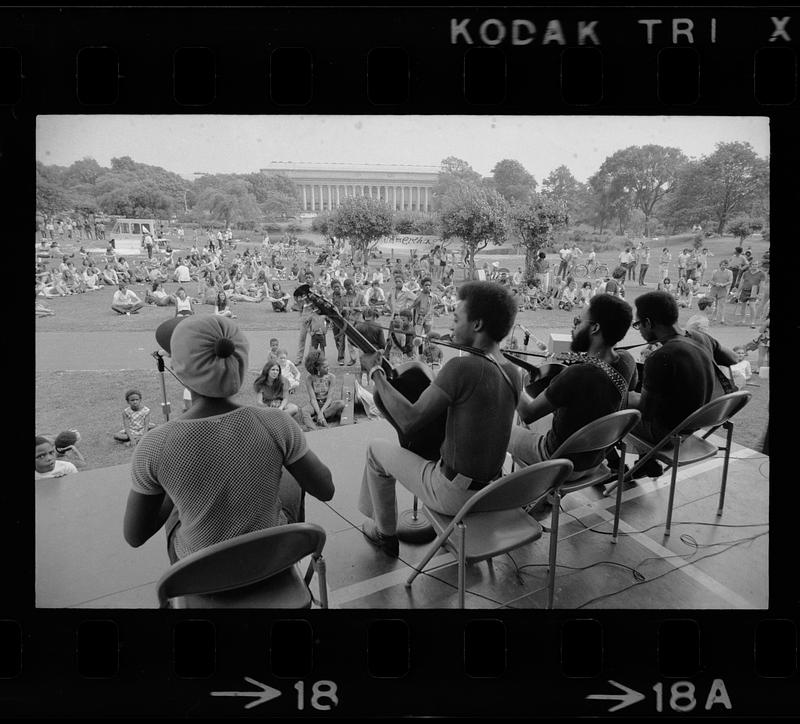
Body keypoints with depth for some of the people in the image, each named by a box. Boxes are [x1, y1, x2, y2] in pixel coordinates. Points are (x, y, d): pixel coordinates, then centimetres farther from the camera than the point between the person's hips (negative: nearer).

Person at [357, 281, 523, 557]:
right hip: (492, 491, 8)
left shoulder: (462, 367, -27)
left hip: (455, 495, -7)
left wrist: (376, 373, -14)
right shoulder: (513, 373, -2)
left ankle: (384, 534, 31)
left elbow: (409, 421, -25)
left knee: (377, 449, 13)